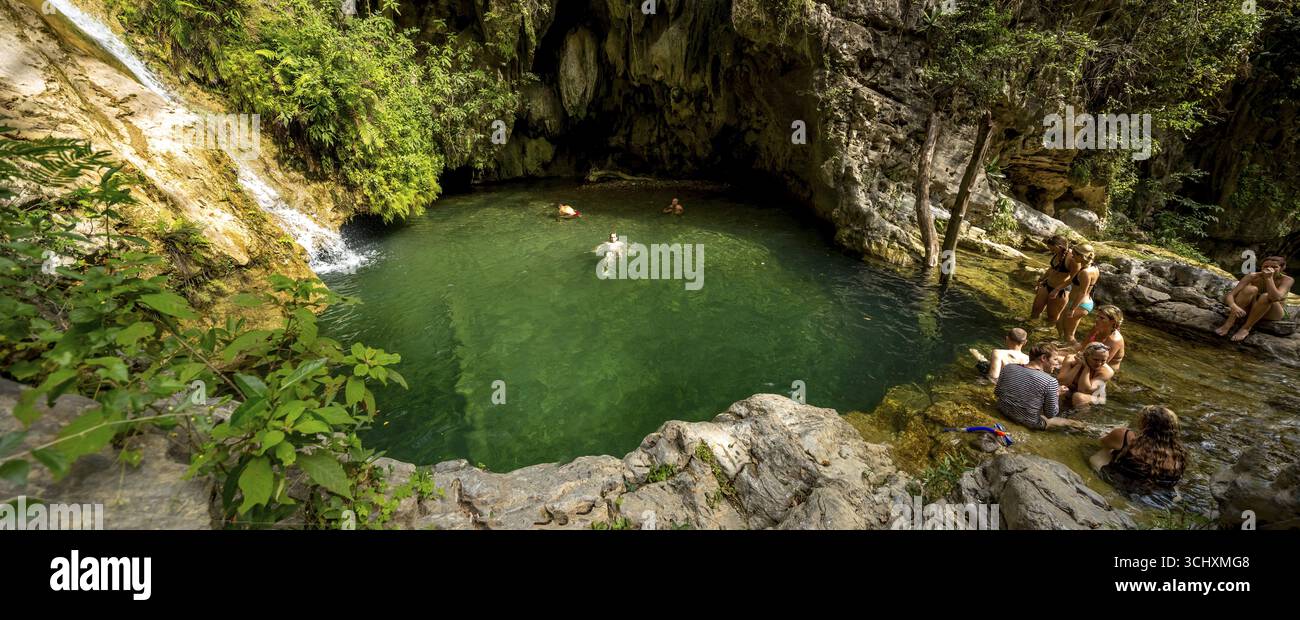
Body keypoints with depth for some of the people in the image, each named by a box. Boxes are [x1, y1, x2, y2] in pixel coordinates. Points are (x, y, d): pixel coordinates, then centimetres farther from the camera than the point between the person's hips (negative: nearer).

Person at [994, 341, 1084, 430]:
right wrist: (1056, 394, 3)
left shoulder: (1008, 368, -11)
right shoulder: (1050, 382, -22)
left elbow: (997, 393, 3)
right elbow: (1051, 414, -12)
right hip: (1029, 423, -5)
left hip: (1003, 413, 5)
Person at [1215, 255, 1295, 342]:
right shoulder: (1253, 276, -13)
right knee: (1250, 289, -29)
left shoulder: (1287, 280, -14)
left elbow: (1276, 298, -34)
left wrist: (1269, 278, -33)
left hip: (1271, 313, -1)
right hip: (1250, 309, 1)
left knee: (1266, 296, -32)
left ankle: (1246, 328, -25)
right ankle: (1228, 324, -32)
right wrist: (1233, 306, -45)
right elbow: (1229, 295, -24)